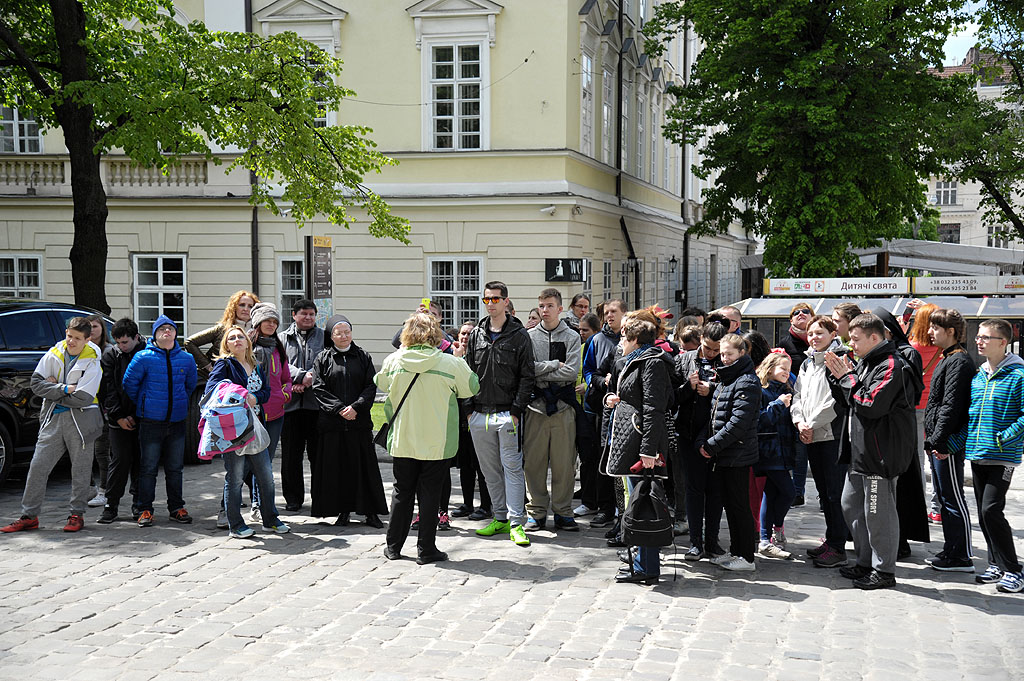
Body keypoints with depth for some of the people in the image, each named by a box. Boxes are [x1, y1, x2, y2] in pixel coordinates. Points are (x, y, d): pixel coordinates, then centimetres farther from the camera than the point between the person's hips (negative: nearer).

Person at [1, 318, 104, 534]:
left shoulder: (92, 361, -9)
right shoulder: (54, 354, 3)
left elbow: (83, 398, -16)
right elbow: (36, 383, -1)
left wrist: (53, 391, -8)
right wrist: (63, 389, -13)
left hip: (80, 419, -4)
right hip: (53, 419, 4)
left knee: (80, 469, 5)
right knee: (38, 466, 3)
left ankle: (77, 514, 17)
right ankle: (29, 516, 11)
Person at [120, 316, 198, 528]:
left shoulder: (186, 359, 5)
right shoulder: (143, 358, -6)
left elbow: (190, 385, 21)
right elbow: (129, 383, 1)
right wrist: (142, 405, 8)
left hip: (177, 421, 3)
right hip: (151, 422, -3)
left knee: (175, 468, 10)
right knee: (148, 468, 1)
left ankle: (176, 508, 19)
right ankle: (145, 510, 7)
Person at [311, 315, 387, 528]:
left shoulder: (362, 356, 9)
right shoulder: (323, 359, 6)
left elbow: (371, 386, 2)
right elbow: (318, 388, -1)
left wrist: (356, 407, -12)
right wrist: (339, 409, -12)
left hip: (359, 421, 0)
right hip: (332, 422, 0)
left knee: (364, 465, 1)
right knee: (337, 467, 2)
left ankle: (370, 512, 6)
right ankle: (343, 512, 11)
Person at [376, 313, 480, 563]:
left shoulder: (394, 361, -5)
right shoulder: (450, 363, -12)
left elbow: (380, 383, 15)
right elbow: (471, 388, 2)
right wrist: (461, 361, 17)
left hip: (402, 441, 3)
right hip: (436, 442, -2)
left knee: (402, 491, 15)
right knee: (430, 494, 6)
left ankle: (393, 547, 24)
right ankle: (426, 549, 10)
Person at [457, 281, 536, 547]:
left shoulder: (519, 335, -1)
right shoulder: (476, 335, 12)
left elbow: (526, 376, -4)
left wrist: (517, 410, -12)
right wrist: (468, 409, 6)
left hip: (507, 414, -5)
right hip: (479, 414, 5)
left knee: (512, 467, -5)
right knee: (490, 470, 10)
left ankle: (516, 522, -2)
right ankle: (500, 518, 19)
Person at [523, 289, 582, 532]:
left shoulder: (572, 337, 5)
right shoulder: (529, 336, 8)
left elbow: (571, 372, -7)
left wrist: (539, 371, -7)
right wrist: (555, 365, -9)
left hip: (563, 406, -1)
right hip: (536, 405, 1)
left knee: (564, 463, 2)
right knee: (533, 462, 1)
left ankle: (562, 512, 11)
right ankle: (537, 512, 11)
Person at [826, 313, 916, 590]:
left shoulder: (891, 366, -16)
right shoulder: (865, 363, 15)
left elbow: (872, 404, -25)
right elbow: (848, 399, 20)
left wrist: (847, 378, -14)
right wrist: (838, 376, 4)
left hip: (882, 452, -10)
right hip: (861, 452, 10)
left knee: (878, 512, -3)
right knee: (851, 505, 16)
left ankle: (884, 571, 7)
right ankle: (865, 563, 27)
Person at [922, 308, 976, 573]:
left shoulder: (959, 362, -15)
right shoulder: (948, 358, 16)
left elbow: (951, 405, -21)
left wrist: (940, 441, -22)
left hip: (948, 443, -10)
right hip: (938, 441, 10)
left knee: (953, 499, -5)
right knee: (944, 497, 15)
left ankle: (962, 558, 1)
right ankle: (951, 551, 23)